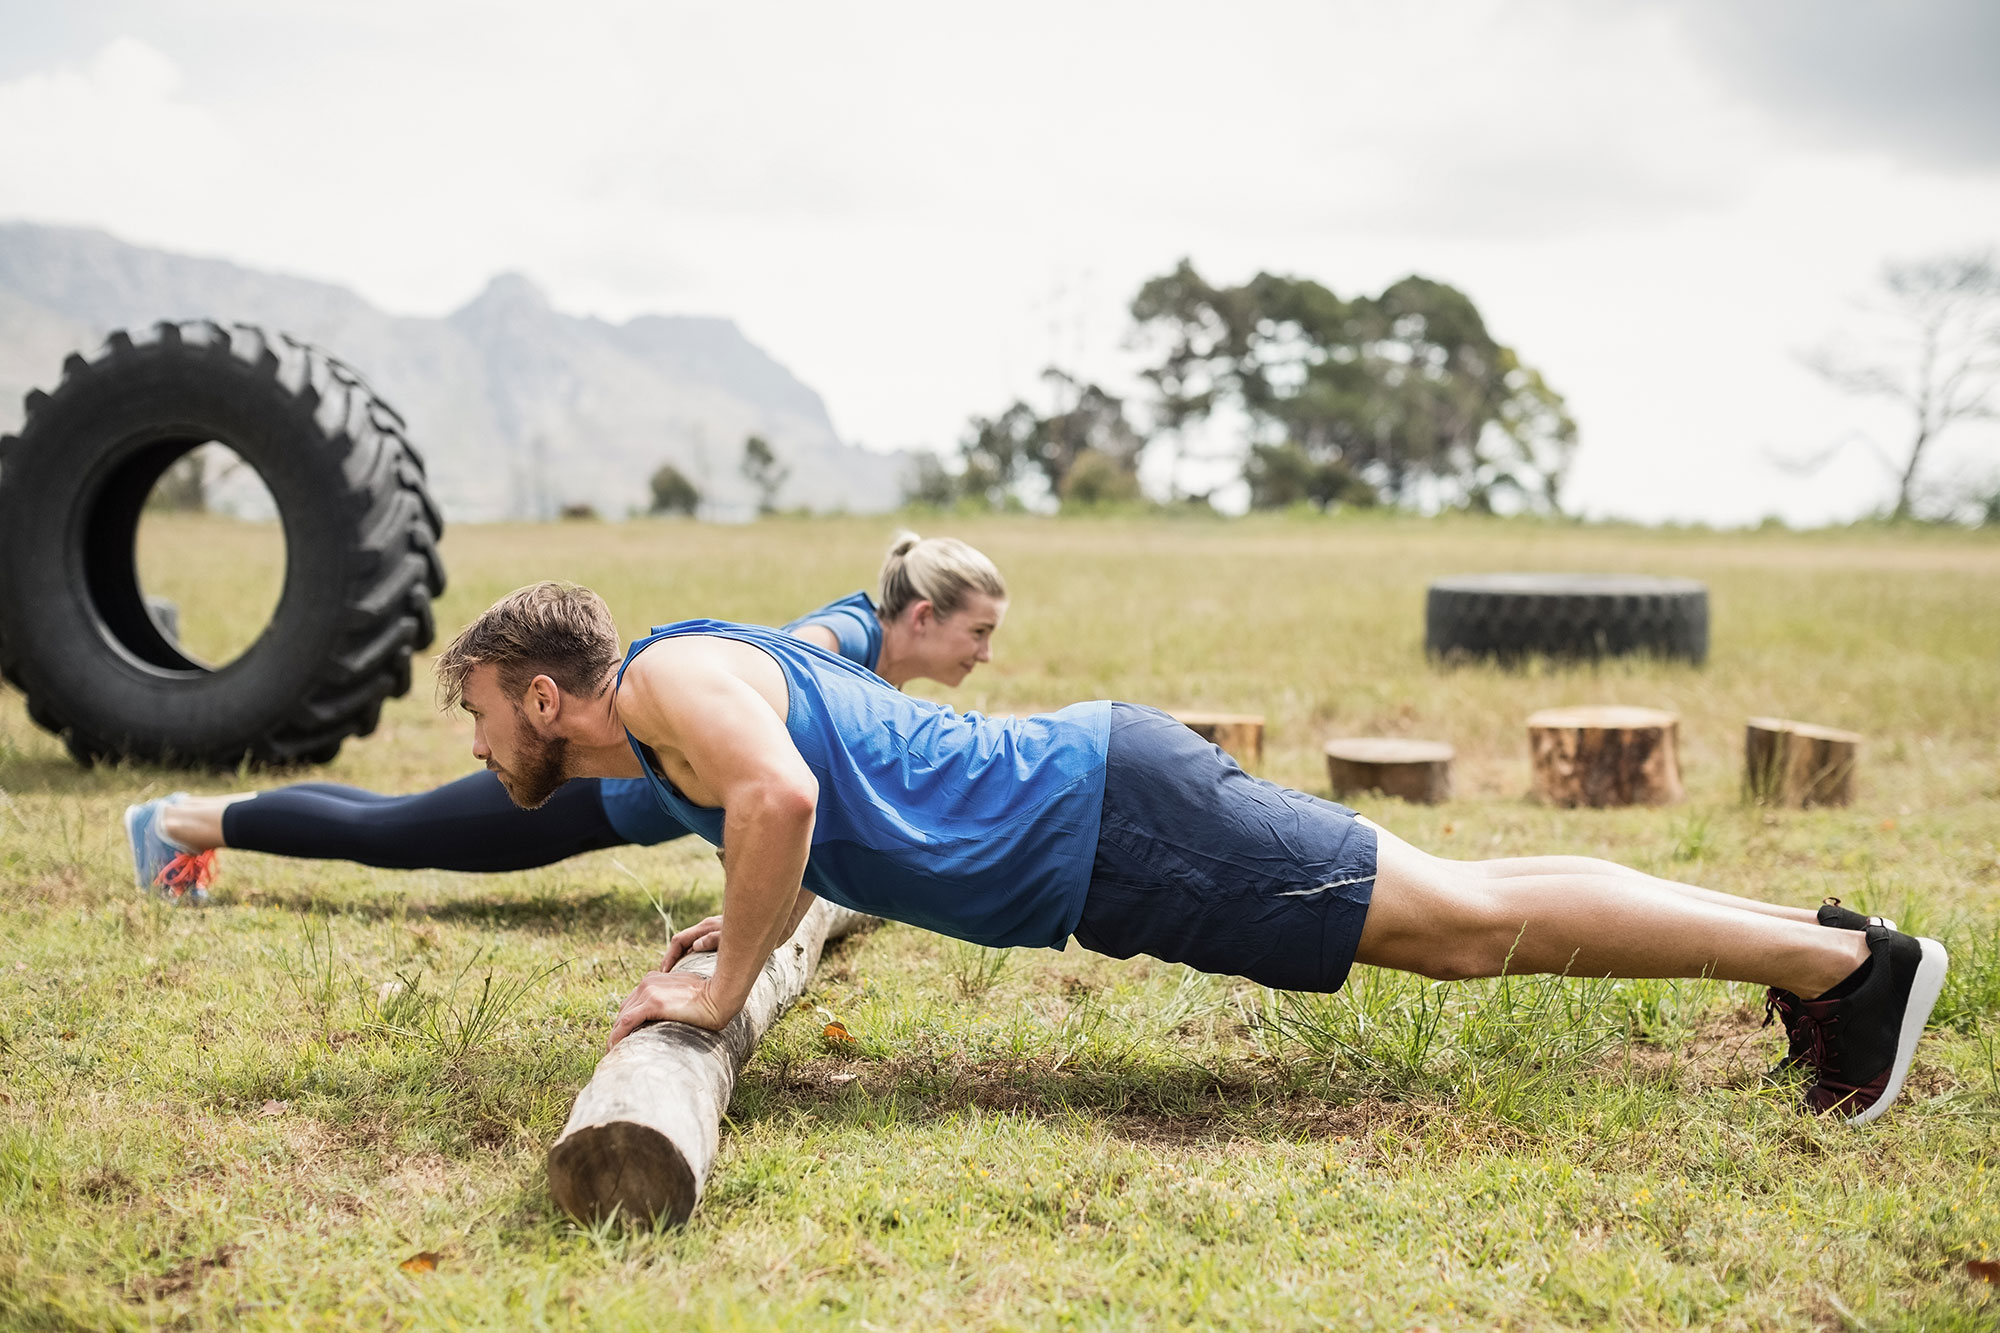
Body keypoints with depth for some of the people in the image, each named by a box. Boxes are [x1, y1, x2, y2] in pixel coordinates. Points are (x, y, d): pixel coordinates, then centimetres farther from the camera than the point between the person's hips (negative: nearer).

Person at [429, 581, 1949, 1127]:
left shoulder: (665, 677, -11)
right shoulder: (719, 669, 18)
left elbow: (782, 798, -33)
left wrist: (726, 985, -20)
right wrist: (753, 918, 23)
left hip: (1112, 828, -9)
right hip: (1087, 792, 9)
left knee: (1470, 923, -6)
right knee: (1460, 900, 11)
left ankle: (1846, 959, 0)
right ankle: (1801, 931, 18)